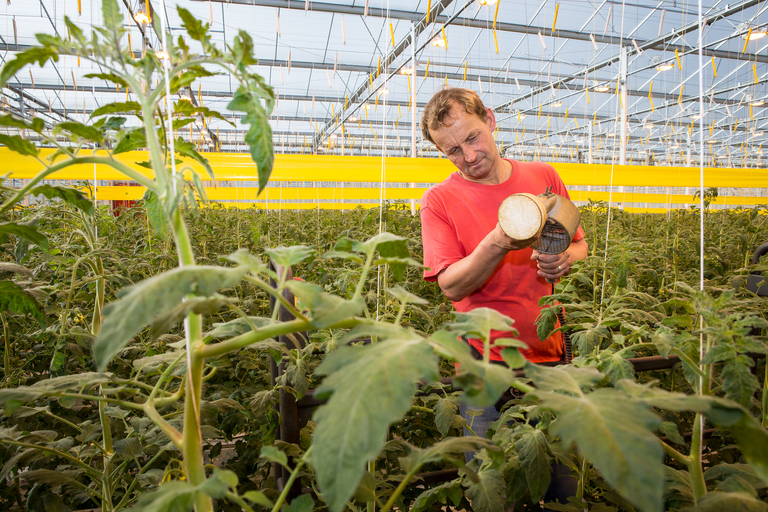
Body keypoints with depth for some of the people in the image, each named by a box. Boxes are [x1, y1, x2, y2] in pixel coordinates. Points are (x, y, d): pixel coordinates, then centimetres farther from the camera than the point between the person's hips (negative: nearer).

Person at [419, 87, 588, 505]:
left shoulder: (543, 176, 4)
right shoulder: (440, 200, -7)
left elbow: (580, 243, 14)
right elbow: (451, 286, -14)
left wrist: (564, 259, -9)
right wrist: (497, 244, -29)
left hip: (551, 354, 3)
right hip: (488, 363, -3)